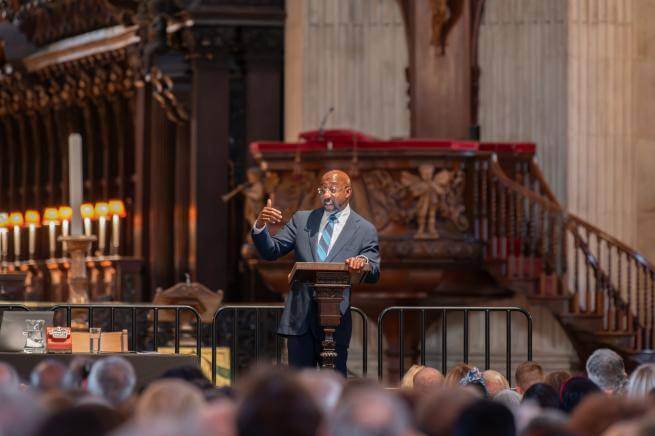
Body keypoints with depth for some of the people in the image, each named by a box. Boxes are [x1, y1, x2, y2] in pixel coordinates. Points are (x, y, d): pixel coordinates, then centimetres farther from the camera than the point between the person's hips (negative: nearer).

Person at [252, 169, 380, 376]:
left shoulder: (365, 230, 4)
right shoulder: (301, 220, 12)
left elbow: (373, 275, -4)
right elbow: (271, 252, 8)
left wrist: (363, 262, -28)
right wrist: (260, 226, -12)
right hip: (300, 316, 2)